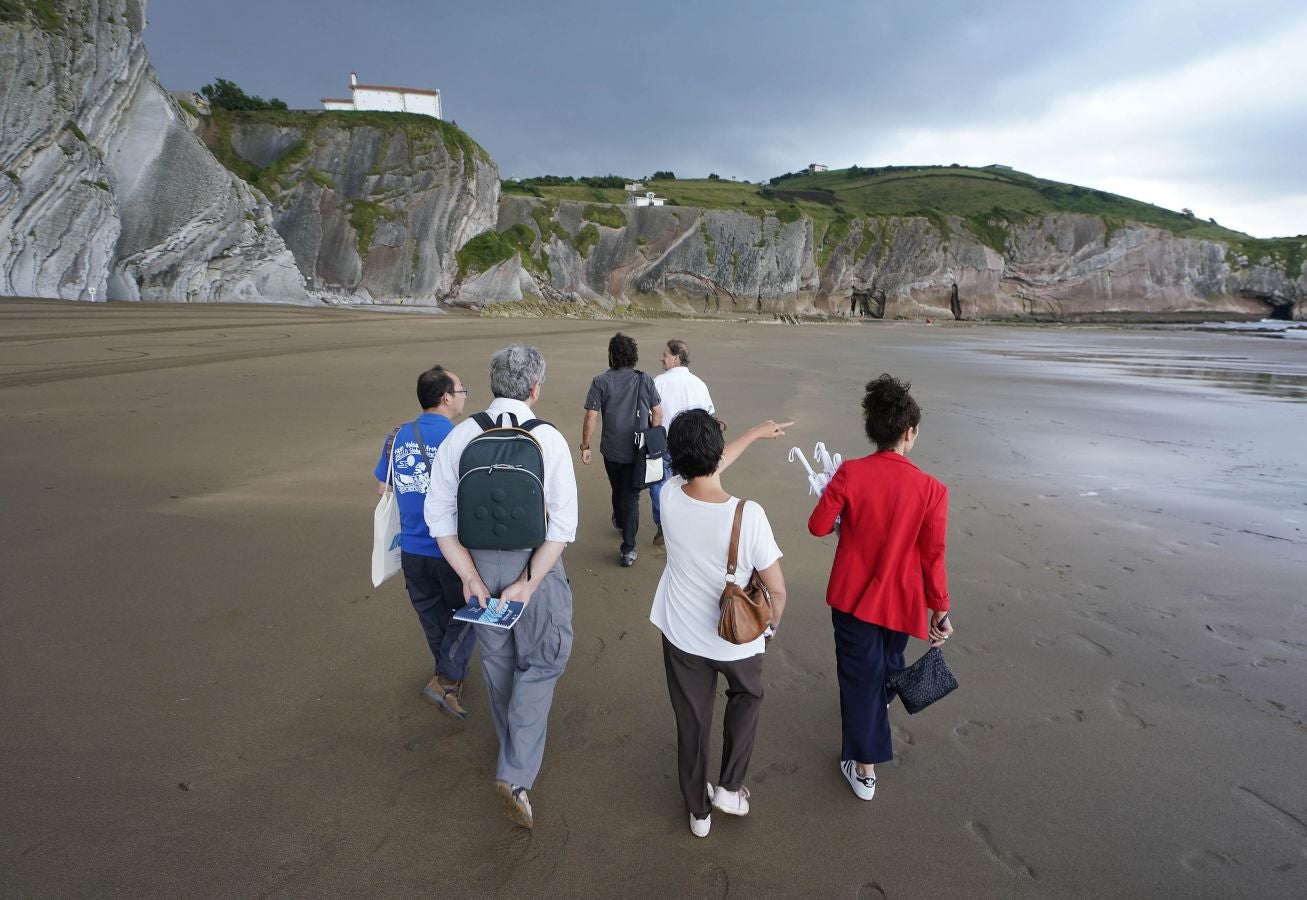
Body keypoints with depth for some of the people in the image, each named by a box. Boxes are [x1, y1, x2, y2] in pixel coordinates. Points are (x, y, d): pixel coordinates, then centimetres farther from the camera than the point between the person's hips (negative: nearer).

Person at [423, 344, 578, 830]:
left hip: (479, 561, 4)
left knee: (497, 659, 24)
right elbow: (562, 525, -18)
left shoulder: (460, 436, -7)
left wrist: (471, 577, -7)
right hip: (534, 563, -3)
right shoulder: (549, 438, -14)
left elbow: (440, 515, -8)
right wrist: (527, 585, -15)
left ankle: (514, 749, 47)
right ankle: (516, 773, 8)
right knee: (541, 663, 16)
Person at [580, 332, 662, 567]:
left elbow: (590, 417, -12)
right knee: (631, 495, 3)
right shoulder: (646, 380, -4)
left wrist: (585, 446, -2)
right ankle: (628, 549, -2)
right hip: (638, 450, 0)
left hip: (612, 450, 0)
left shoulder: (601, 381, -10)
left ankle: (620, 522, 51)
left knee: (618, 489, 24)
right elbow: (657, 414, -1)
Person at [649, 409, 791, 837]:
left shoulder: (670, 496, -20)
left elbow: (703, 469, 3)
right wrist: (772, 623, 5)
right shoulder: (748, 515, -31)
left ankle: (699, 810, 40)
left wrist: (756, 432, 16)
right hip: (737, 639, -2)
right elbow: (776, 588, -19)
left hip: (681, 636, 3)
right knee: (747, 697, 31)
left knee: (692, 721, 21)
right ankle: (730, 787, 34)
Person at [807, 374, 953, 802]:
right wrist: (940, 609, 0)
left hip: (853, 595, -1)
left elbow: (818, 526, -9)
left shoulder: (850, 473, -17)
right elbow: (932, 557, -11)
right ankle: (883, 701, 61)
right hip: (901, 601, 2)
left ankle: (864, 767, 17)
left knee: (859, 676, 11)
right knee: (889, 659, 30)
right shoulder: (931, 489, -16)